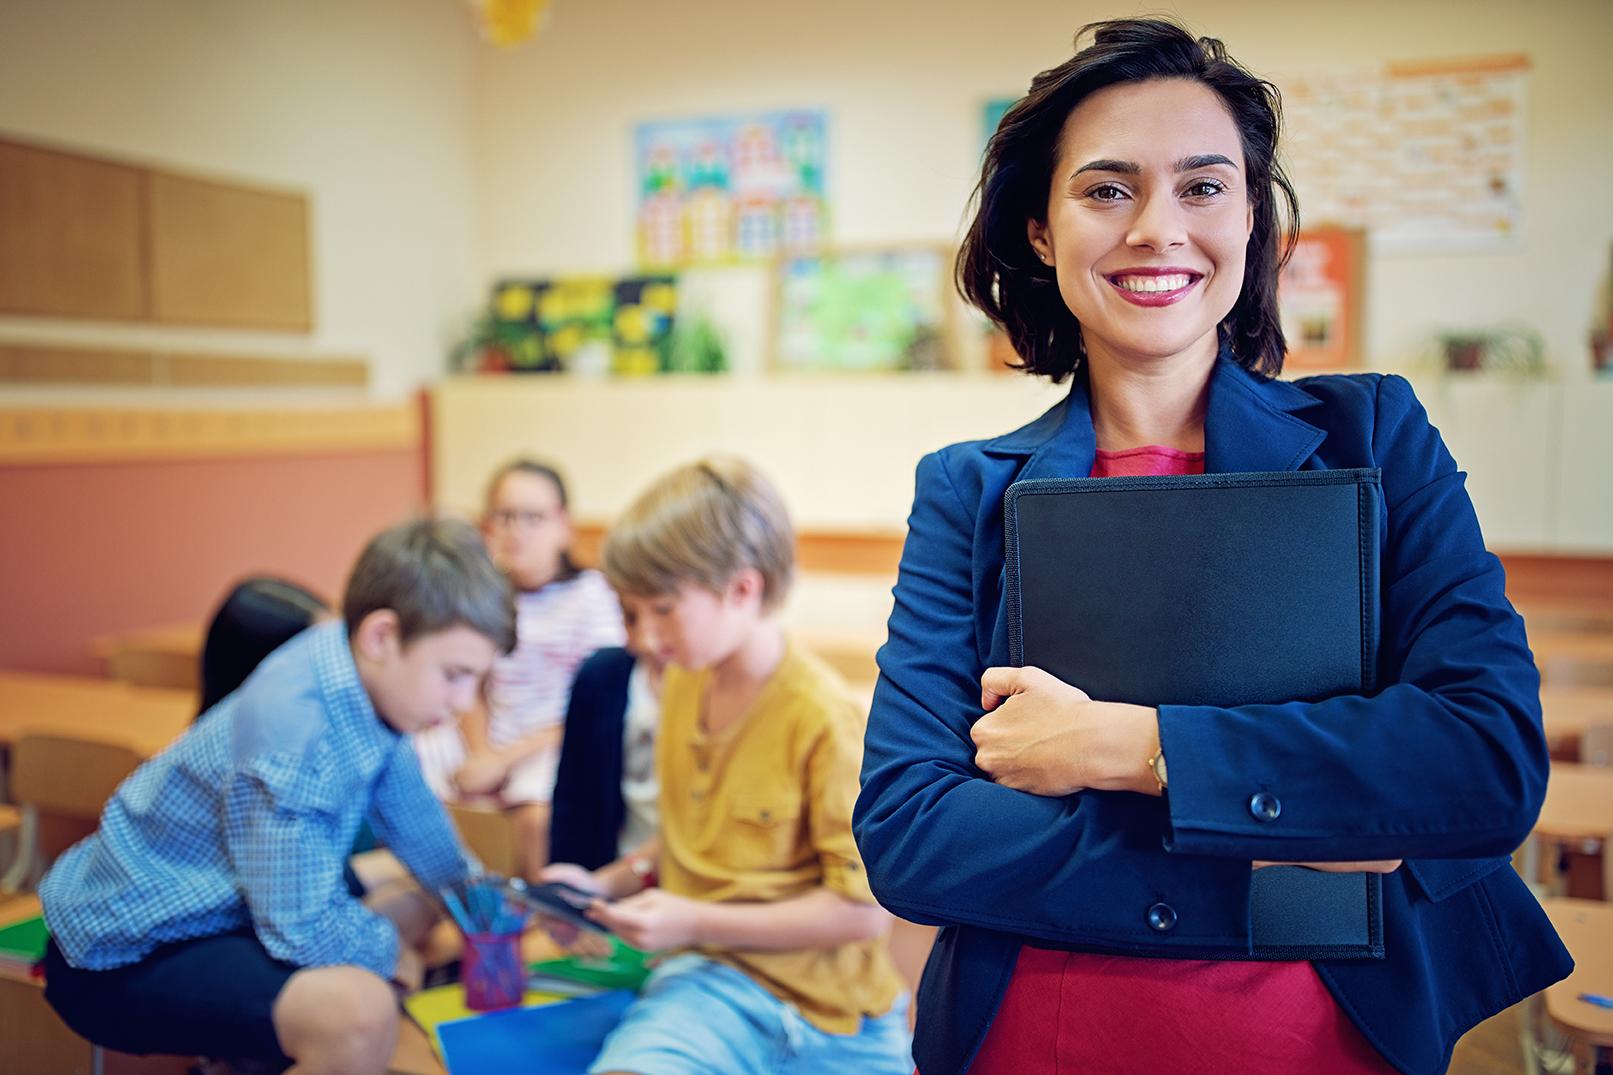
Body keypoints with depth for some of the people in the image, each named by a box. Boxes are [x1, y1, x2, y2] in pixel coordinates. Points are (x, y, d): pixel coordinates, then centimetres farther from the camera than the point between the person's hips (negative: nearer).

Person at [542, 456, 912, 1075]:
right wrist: (609, 883, 6)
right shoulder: (682, 686, 7)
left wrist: (695, 922, -15)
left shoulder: (822, 718, -15)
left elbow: (864, 912, -15)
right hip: (715, 980, 3)